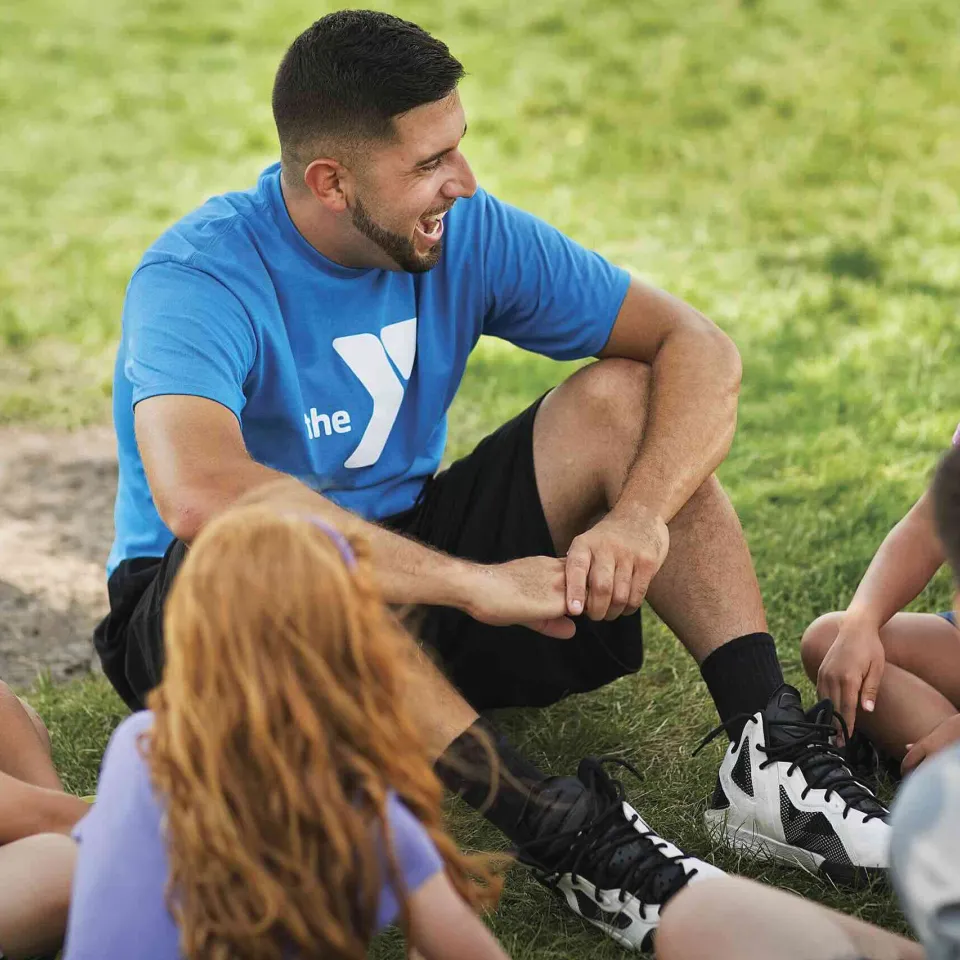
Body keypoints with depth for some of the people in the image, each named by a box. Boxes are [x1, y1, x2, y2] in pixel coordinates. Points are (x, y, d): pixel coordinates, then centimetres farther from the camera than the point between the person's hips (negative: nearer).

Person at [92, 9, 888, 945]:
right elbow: (198, 493, -44)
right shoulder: (199, 278, -24)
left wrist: (641, 514, -28)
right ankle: (557, 828, -39)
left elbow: (700, 350, -8)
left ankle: (772, 748, -24)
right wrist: (475, 582, -42)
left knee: (624, 394, -12)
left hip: (415, 566, 5)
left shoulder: (468, 234, -7)